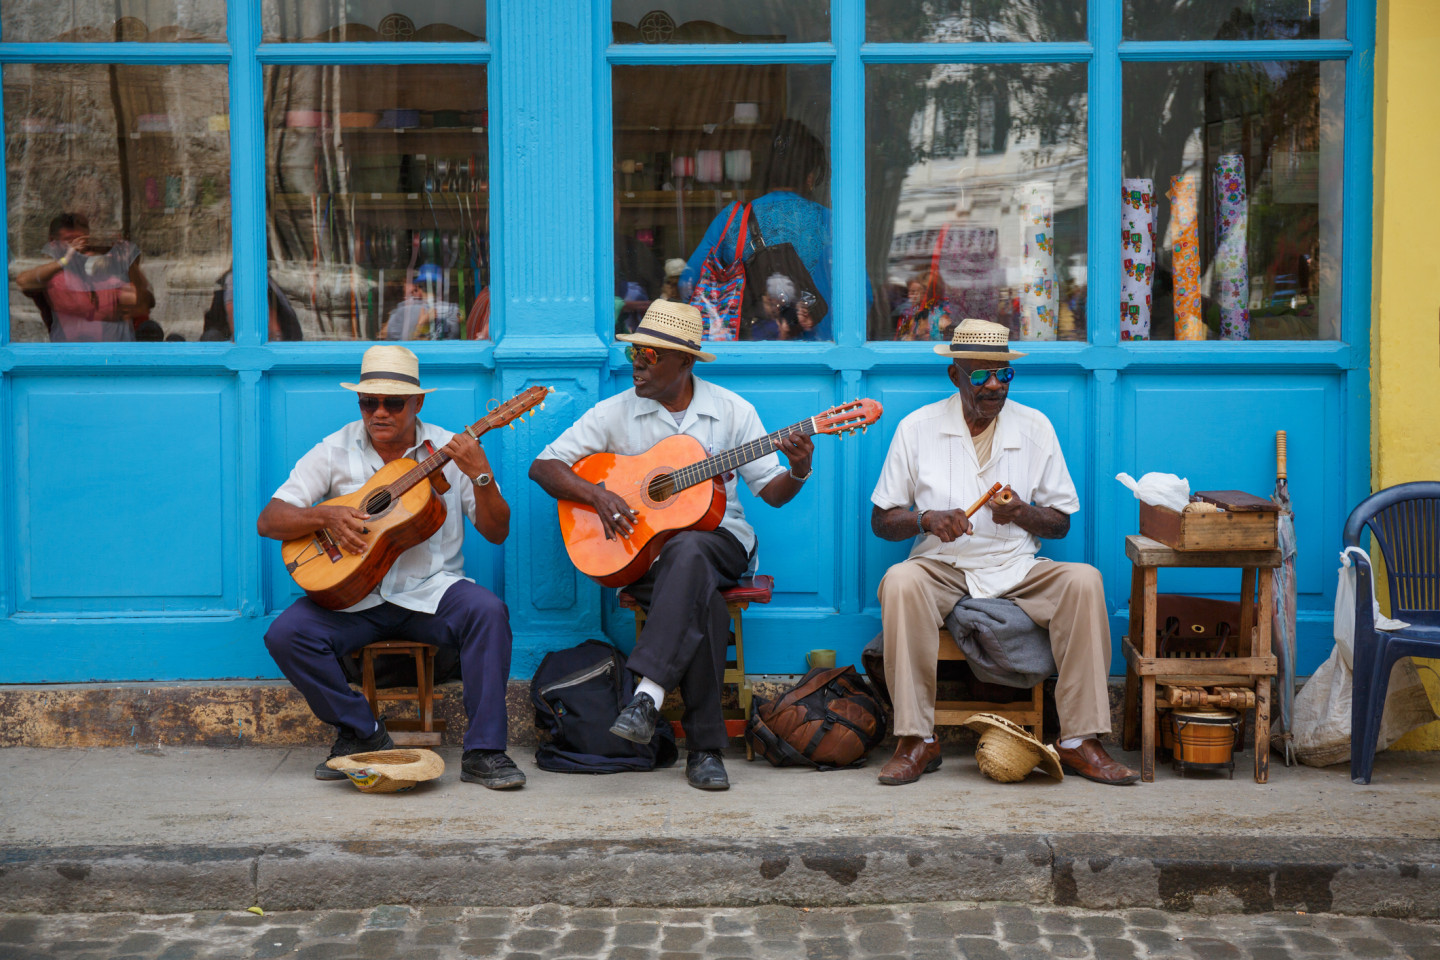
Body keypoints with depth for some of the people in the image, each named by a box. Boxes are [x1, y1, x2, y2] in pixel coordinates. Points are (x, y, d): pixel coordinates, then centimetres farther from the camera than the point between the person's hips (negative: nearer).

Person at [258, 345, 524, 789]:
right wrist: (326, 517, -20)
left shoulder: (449, 451, 2)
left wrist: (481, 476, -20)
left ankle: (483, 753, -24)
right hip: (350, 591, 1)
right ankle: (363, 735, -4)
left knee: (488, 612, -31)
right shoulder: (335, 451, 3)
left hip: (430, 590, -1)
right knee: (285, 635, -24)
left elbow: (496, 532, -3)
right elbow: (269, 521, -1)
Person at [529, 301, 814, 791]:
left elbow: (772, 491, 4)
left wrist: (798, 472, -18)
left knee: (686, 551, -39)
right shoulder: (615, 413, 4)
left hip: (717, 536, 0)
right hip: (643, 551, 0)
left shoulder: (731, 411, 4)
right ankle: (705, 746, -34)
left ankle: (648, 695, -48)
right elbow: (543, 466, 3)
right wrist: (595, 493, -13)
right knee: (701, 599, -35)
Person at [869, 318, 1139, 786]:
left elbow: (1061, 523, 9)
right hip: (942, 569, -1)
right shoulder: (917, 428, 2)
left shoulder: (1035, 427, 6)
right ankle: (917, 740, -27)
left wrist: (1022, 513, -14)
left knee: (1084, 580, -27)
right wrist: (927, 519, -17)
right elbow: (881, 520, 4)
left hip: (1016, 568, 2)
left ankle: (1079, 741, -25)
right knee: (900, 582, -34)